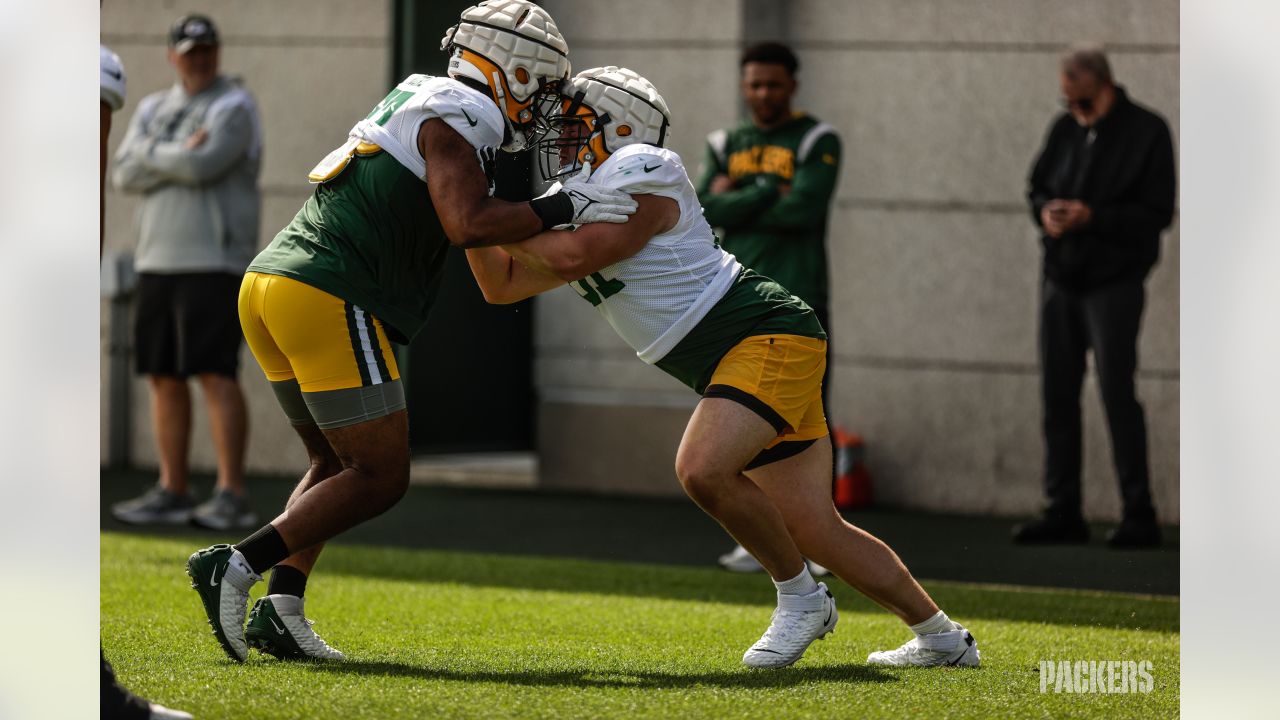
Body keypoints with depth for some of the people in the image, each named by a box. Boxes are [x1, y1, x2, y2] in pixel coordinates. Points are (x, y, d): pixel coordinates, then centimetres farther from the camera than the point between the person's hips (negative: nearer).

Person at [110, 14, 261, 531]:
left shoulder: (234, 108, -4)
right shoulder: (153, 109, 16)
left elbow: (202, 166, -19)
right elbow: (126, 174, 2)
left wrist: (152, 154, -3)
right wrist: (179, 157, -11)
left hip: (215, 261, -7)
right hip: (159, 259, 7)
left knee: (216, 373, -13)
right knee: (164, 377, 7)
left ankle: (232, 497, -15)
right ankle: (173, 492, 12)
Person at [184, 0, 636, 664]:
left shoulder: (416, 106, 24)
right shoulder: (457, 118, -5)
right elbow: (468, 224, -19)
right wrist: (559, 210, -9)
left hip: (267, 285, 10)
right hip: (327, 301, -10)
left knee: (336, 464, 20)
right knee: (380, 479, -2)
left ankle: (281, 608, 7)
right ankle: (238, 565, -10)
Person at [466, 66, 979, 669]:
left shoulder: (640, 174, -8)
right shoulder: (580, 214, 20)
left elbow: (571, 258, -19)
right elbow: (502, 285, 25)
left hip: (768, 334, -10)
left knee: (703, 469, -29)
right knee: (815, 533, 8)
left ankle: (800, 597, -10)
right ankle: (940, 637, 18)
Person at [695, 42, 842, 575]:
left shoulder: (817, 142, 0)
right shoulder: (727, 145, 14)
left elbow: (801, 211, -15)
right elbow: (706, 211, -2)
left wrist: (735, 202, -4)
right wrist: (768, 194, -11)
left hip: (798, 303, -4)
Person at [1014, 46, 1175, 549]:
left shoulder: (1147, 132, -7)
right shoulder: (1065, 129, 10)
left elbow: (1156, 214, -11)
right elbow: (1037, 187, 19)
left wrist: (1092, 218, -21)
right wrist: (1046, 211, -4)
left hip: (1113, 282, -6)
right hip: (1060, 278, 6)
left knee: (1117, 394, -9)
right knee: (1057, 394, 6)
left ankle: (1139, 516, -5)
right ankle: (1063, 512, 13)